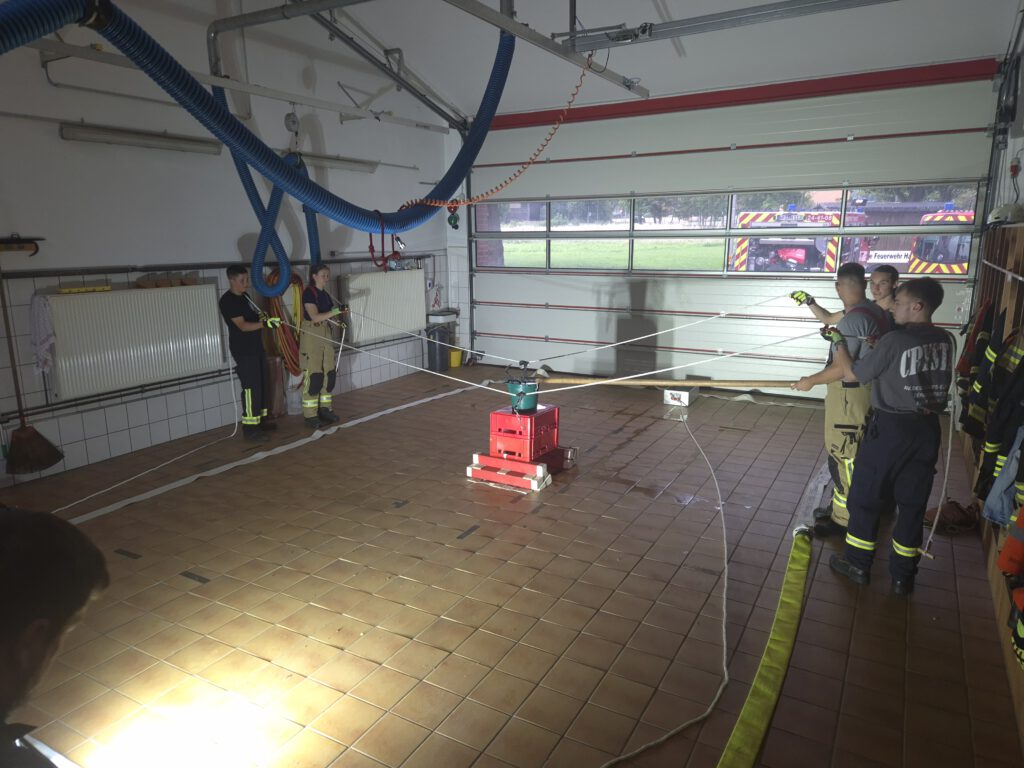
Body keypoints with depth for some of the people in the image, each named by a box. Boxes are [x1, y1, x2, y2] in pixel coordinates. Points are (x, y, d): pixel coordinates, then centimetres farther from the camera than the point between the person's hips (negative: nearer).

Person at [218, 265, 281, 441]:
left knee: (262, 385, 13)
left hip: (256, 347, 9)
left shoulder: (244, 296, 13)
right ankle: (249, 427, -7)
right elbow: (242, 326, -23)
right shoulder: (227, 301, -15)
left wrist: (262, 317, 1)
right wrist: (265, 323, -35)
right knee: (251, 388, -11)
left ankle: (261, 419, 25)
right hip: (243, 351, -9)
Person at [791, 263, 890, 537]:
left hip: (849, 395, -10)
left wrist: (810, 381, -10)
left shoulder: (852, 319, -22)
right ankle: (841, 505, 32)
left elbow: (841, 368, -22)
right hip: (863, 389, 10)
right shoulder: (875, 311, 8)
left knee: (842, 456, -1)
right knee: (844, 454, 19)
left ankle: (843, 519, 9)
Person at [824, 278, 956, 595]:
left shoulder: (894, 340, -18)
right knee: (913, 503, 13)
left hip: (891, 427, -5)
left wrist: (839, 343, 7)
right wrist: (879, 346, 8)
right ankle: (903, 574, 22)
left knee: (866, 496, 10)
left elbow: (855, 373, -7)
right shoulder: (946, 340, 1)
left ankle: (857, 564, 21)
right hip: (927, 428, 6)